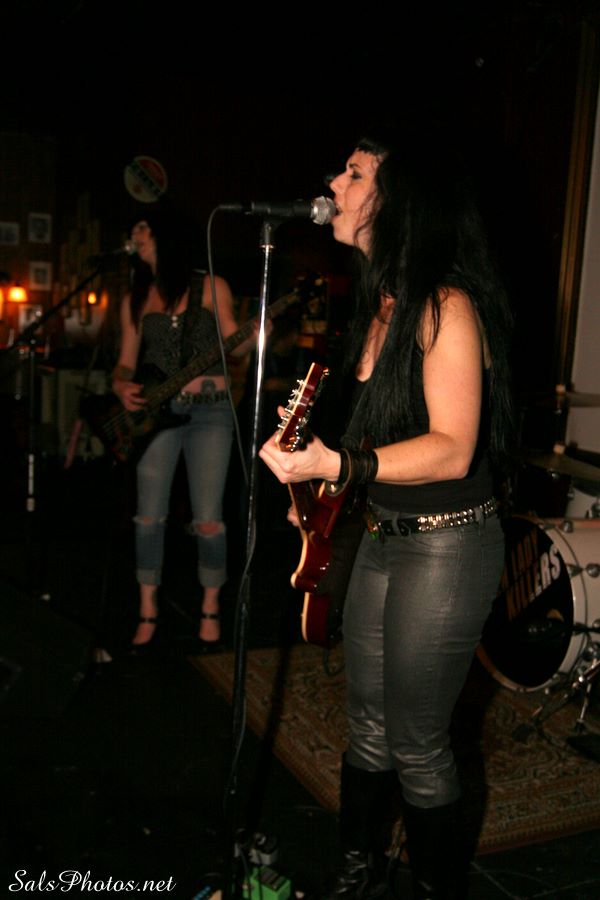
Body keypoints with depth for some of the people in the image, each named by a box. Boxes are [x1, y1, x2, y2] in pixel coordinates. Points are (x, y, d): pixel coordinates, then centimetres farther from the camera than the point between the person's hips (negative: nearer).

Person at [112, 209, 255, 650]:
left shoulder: (211, 288, 3)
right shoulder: (135, 300, 11)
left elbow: (232, 345, 3)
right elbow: (126, 362, 12)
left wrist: (255, 336, -18)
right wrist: (123, 387, -9)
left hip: (210, 410, -2)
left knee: (208, 520, -4)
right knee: (150, 516, 2)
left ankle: (210, 608, 15)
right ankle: (149, 611, 16)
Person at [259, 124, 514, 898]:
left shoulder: (445, 307, -18)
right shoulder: (382, 305, 8)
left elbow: (451, 450, -24)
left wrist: (338, 465, -31)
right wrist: (325, 489, 11)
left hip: (447, 547, -8)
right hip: (383, 534, 8)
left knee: (415, 742, 6)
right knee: (366, 721, 18)